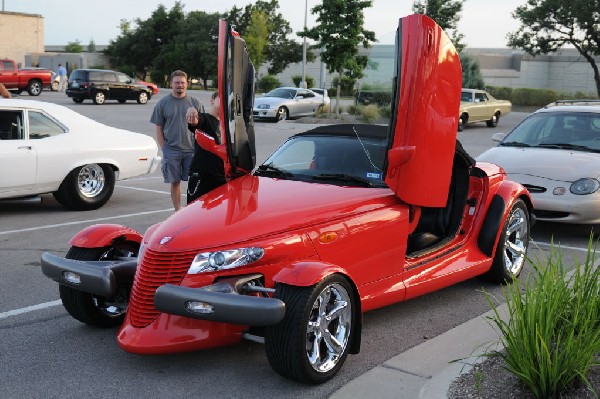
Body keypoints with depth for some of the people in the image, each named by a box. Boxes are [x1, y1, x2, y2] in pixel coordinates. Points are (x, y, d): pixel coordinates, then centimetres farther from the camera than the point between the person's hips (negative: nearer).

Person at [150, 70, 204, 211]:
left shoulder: (195, 102, 5)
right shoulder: (162, 103, 3)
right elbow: (159, 129, 5)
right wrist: (164, 149, -3)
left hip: (192, 150, 0)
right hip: (171, 151, 0)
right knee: (175, 182, 5)